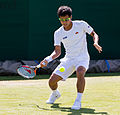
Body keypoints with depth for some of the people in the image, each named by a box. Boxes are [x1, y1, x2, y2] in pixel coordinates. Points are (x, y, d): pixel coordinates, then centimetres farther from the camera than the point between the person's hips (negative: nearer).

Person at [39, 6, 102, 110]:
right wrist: (48, 59, -19)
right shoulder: (58, 33, -3)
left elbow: (94, 34, 0)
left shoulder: (81, 25, -10)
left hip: (82, 58, -3)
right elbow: (57, 52, -1)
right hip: (68, 59, 3)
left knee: (80, 73, -37)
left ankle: (78, 101, -26)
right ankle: (55, 94, 32)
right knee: (52, 81, -6)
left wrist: (96, 43, -21)